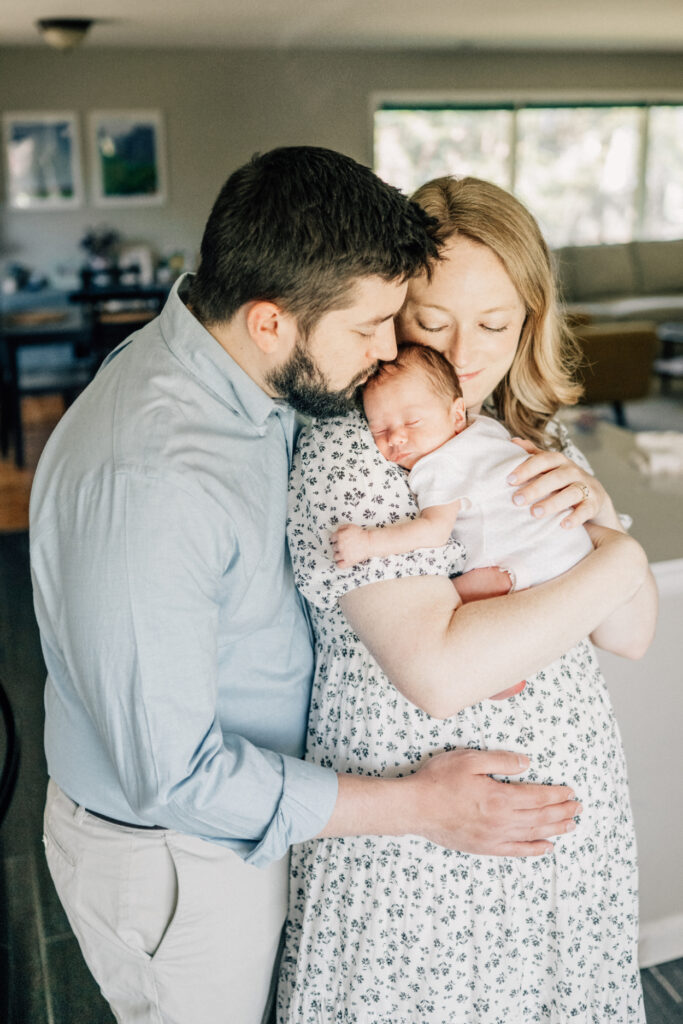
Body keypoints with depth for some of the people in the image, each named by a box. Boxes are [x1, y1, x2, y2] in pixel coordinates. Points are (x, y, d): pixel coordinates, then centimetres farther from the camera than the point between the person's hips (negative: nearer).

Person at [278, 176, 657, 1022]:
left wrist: (597, 514, -15)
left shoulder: (531, 436, 2)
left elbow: (630, 636, 3)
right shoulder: (347, 450, -19)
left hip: (570, 816, 6)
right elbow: (440, 673, -30)